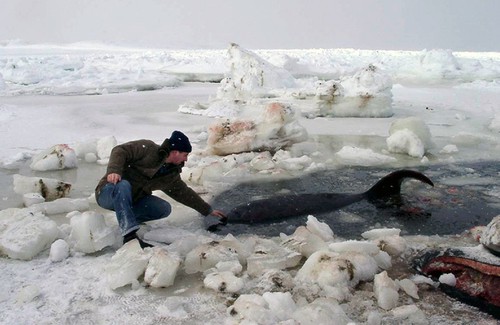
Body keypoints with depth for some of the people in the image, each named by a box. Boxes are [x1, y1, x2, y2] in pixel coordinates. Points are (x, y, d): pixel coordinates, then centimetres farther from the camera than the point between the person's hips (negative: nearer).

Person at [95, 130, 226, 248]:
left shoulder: (172, 175, 7)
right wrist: (114, 170, -37)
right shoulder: (147, 148, -14)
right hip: (109, 193, -6)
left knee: (165, 209, -12)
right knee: (123, 185, -41)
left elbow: (184, 193, 17)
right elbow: (120, 151, -18)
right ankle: (129, 235, -43)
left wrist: (208, 210, 19)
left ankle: (125, 220, 0)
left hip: (130, 201, 7)